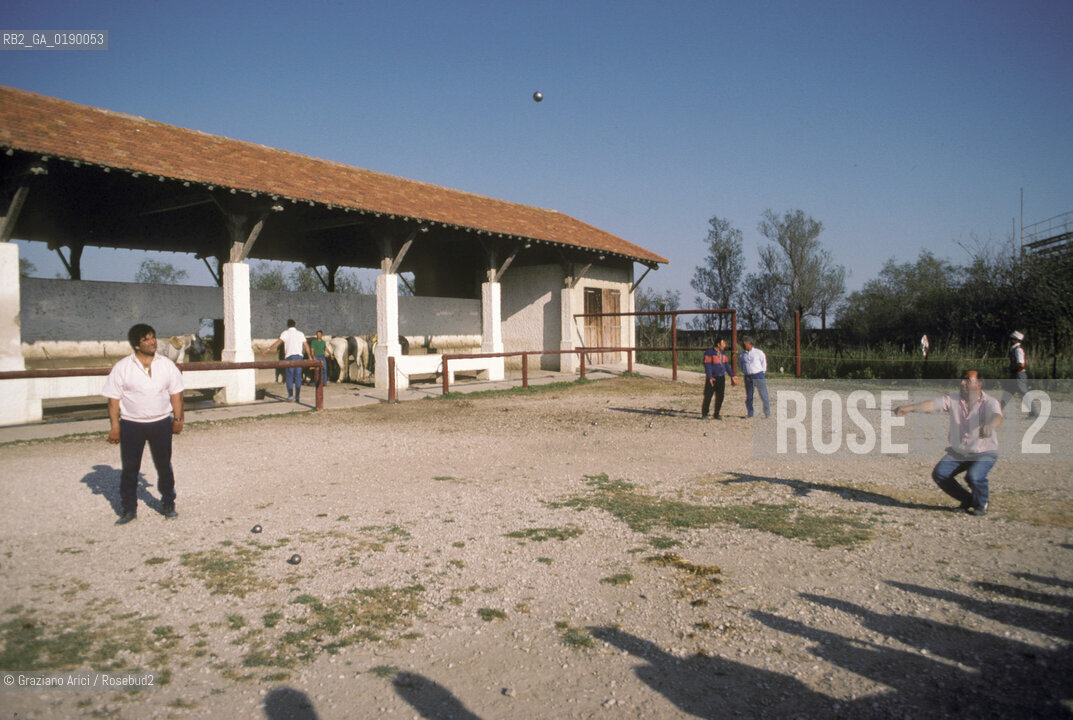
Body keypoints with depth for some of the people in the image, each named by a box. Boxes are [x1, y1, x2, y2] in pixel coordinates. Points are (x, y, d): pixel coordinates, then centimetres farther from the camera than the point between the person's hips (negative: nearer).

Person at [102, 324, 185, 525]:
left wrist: (178, 419, 3)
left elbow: (176, 393, 8)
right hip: (131, 425, -1)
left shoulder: (167, 365, 3)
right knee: (130, 468, 6)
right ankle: (129, 509, 19)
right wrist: (115, 426, -7)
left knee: (164, 466, 11)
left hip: (161, 423, 2)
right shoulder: (122, 368, -4)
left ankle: (168, 505, 25)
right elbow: (114, 399, -4)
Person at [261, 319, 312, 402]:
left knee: (289, 377, 1)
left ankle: (290, 395, -8)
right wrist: (309, 356, 17)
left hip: (289, 356, -3)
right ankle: (298, 397, 4)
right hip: (299, 356, 3)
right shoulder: (300, 334, 15)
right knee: (298, 378, 5)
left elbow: (278, 342, -7)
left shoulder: (285, 333, 3)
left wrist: (268, 350, -7)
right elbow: (306, 346, 11)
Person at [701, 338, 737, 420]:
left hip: (721, 377, 6)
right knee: (708, 396, -4)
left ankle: (717, 414, 13)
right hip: (712, 378, -6)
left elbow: (726, 365, 13)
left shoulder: (723, 352, 8)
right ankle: (704, 414, 8)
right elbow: (707, 365, -18)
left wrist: (732, 376, 10)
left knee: (720, 396, 3)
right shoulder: (709, 352, -12)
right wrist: (709, 378, -27)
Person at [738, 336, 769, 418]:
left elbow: (764, 363, 7)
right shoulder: (742, 354, 6)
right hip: (748, 377, 3)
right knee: (748, 396, 7)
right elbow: (740, 364, 22)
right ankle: (749, 413, 18)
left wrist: (761, 374, 5)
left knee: (764, 395, -3)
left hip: (758, 376, -3)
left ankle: (767, 413, 5)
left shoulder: (759, 352, -2)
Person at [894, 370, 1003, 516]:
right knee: (939, 474, -9)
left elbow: (997, 416, -37)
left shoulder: (990, 403, -15)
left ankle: (981, 504, 5)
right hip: (958, 452, 5)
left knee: (974, 476, -29)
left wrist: (990, 425, -62)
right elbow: (932, 404, -18)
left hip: (985, 453, -5)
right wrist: (910, 408, -37)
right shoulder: (954, 399, -4)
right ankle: (968, 500, 17)